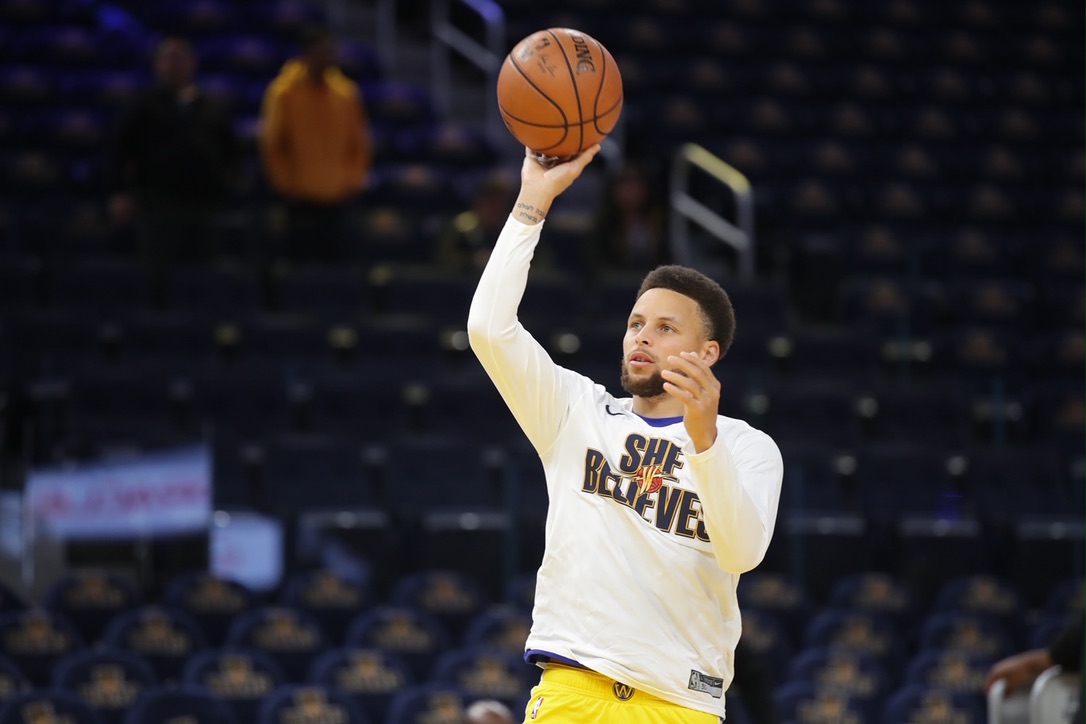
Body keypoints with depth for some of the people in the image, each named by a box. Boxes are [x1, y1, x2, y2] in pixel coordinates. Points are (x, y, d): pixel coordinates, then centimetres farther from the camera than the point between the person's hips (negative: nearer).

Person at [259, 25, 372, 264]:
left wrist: (353, 180, 3)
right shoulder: (284, 92, -3)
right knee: (299, 256, -4)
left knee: (332, 258, 4)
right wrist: (286, 182, -6)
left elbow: (359, 143, 13)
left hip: (336, 198, 3)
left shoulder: (346, 93, 8)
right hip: (300, 198, -3)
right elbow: (271, 143, -2)